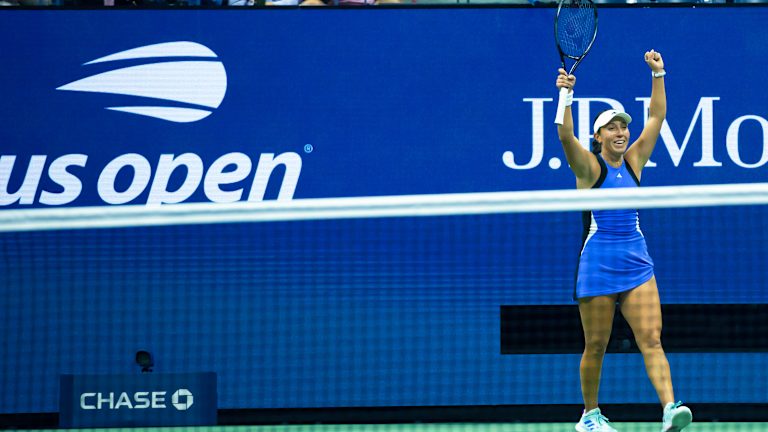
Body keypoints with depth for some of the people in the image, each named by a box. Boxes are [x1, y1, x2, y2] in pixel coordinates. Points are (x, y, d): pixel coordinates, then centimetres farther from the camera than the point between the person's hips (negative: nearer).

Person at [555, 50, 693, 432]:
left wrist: (658, 74, 5)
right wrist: (566, 95, -30)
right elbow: (565, 135, -20)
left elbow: (657, 116, 11)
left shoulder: (633, 161, 10)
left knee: (651, 338, -10)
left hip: (636, 262, 3)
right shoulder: (590, 166, -2)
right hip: (597, 263, -3)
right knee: (596, 345, 4)